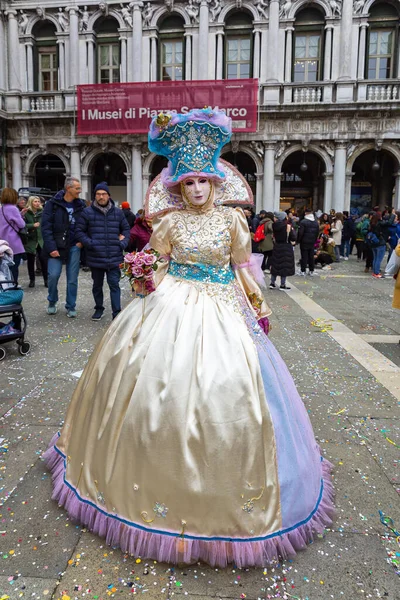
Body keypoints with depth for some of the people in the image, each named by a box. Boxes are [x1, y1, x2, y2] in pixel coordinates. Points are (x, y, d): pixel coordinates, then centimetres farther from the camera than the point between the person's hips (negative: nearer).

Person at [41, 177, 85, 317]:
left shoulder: (81, 205, 5)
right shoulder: (53, 204, -5)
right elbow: (46, 227, -8)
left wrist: (82, 240, -3)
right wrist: (51, 247, -15)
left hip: (74, 246, 2)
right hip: (57, 246, -2)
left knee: (72, 278, 4)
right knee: (53, 275, -9)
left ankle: (71, 307, 17)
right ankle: (52, 302, 16)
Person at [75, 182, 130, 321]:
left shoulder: (118, 212, 6)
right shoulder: (87, 212, -1)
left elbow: (126, 229, 16)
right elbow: (79, 231, 1)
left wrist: (123, 243, 0)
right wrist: (89, 243, -13)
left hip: (114, 257, 0)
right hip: (95, 257, 0)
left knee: (114, 285, -1)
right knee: (97, 285, 15)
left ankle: (117, 313, 2)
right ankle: (99, 308, 32)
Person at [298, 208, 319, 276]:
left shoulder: (303, 222, -13)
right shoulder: (316, 222, 6)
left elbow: (300, 233, -14)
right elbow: (317, 233, 10)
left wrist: (298, 240, -4)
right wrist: (314, 240, 17)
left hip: (304, 242, -5)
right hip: (312, 242, 5)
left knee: (304, 256, -1)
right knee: (311, 256, 10)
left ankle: (303, 271, 1)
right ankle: (311, 271, 15)